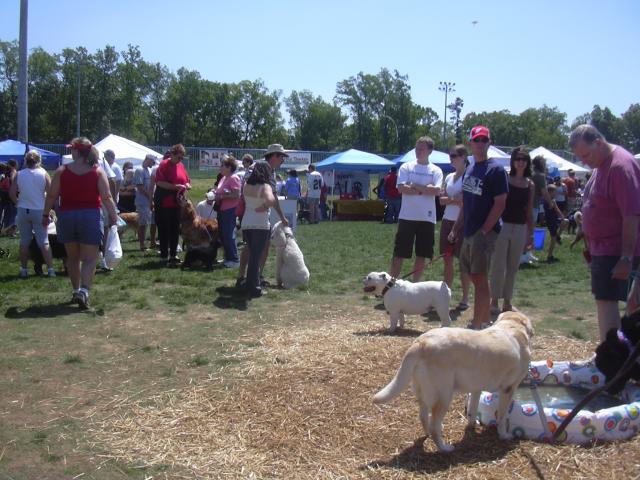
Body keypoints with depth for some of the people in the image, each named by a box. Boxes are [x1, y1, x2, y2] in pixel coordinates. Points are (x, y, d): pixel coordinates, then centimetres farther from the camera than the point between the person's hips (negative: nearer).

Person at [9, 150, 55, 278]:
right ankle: (50, 269, -2)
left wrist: (18, 203, 12)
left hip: (23, 211, 1)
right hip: (39, 211, -1)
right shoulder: (43, 173, -6)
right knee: (44, 242, 2)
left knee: (24, 242, 10)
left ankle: (23, 270, 14)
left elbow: (12, 193, -4)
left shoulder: (19, 174, -2)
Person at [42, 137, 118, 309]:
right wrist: (113, 215, 0)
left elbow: (51, 196, 0)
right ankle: (84, 290, -18)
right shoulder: (98, 171, -3)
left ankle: (76, 290, 24)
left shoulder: (61, 171, 0)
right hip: (90, 216, -2)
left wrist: (45, 214, 10)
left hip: (66, 216, 2)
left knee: (72, 257, 18)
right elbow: (106, 197, -8)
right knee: (89, 258, 0)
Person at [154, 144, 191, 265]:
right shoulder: (164, 165, -9)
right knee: (164, 230, 1)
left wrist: (187, 186, -6)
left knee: (175, 229, 12)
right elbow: (159, 182, -19)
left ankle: (173, 254, 21)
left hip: (177, 203, 6)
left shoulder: (181, 165, 9)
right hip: (164, 203, -6)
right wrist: (175, 186, -23)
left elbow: (187, 181, 17)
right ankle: (164, 255, 7)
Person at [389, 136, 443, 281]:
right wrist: (425, 189, -8)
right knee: (399, 254, 1)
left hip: (427, 218, 1)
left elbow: (436, 190, -11)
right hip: (407, 217, -1)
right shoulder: (406, 167, 4)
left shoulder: (436, 170, 5)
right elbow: (402, 188, -10)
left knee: (421, 255, 8)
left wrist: (414, 186, -9)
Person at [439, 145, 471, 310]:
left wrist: (450, 200, -8)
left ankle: (465, 298, 6)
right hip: (448, 221, 7)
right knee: (447, 259, 9)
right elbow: (442, 200, 8)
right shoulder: (449, 177, 13)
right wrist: (456, 199, -10)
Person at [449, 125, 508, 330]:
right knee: (477, 278, 13)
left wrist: (484, 231, -16)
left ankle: (476, 326, -4)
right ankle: (486, 321, 24)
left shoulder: (495, 169, -9)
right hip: (468, 233, 8)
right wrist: (456, 229, 14)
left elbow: (500, 204, -14)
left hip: (485, 232, -8)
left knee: (480, 279, -7)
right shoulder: (470, 169, 15)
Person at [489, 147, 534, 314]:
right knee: (498, 265, 0)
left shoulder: (530, 185, 7)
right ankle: (494, 301, 10)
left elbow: (529, 211, 13)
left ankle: (507, 302, 20)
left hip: (520, 228, 4)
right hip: (503, 225, -4)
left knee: (513, 267, 10)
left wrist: (531, 233, 12)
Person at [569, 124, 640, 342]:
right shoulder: (600, 164, 12)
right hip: (601, 248, 9)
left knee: (606, 301, -10)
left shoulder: (621, 165, -19)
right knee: (604, 301, 13)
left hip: (615, 251, -9)